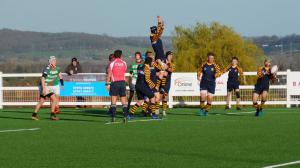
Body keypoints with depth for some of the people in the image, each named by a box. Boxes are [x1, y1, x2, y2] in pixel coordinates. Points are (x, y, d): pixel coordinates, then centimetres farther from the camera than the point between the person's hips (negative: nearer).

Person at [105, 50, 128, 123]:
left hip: (114, 82, -3)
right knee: (123, 100, 5)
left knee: (113, 101, -1)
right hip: (122, 81, 3)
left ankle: (113, 117, -8)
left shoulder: (112, 63, -3)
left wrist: (107, 84, -2)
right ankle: (125, 116, -2)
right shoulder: (124, 63, 6)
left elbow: (109, 74, -5)